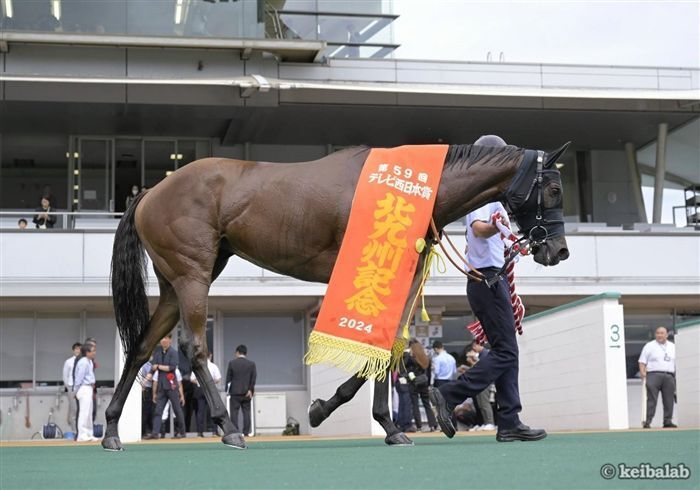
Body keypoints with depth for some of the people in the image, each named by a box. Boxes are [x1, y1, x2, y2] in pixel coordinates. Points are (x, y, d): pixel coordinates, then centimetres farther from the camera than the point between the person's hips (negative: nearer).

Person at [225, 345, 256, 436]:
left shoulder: (232, 363, -3)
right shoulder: (251, 363, 2)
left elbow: (228, 378, 0)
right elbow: (253, 378, -2)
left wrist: (227, 389, 8)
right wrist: (251, 390, 1)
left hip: (235, 392, -2)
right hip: (247, 392, 2)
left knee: (234, 412, 1)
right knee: (246, 412, 5)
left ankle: (234, 431, -5)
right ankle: (246, 432, 2)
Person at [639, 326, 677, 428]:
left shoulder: (673, 347, 19)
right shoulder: (649, 346, 8)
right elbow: (642, 361, 2)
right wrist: (642, 372, -13)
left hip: (669, 376, 4)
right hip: (653, 375, -4)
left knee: (669, 400, 1)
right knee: (651, 399, -9)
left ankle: (668, 421, 6)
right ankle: (647, 421, -11)